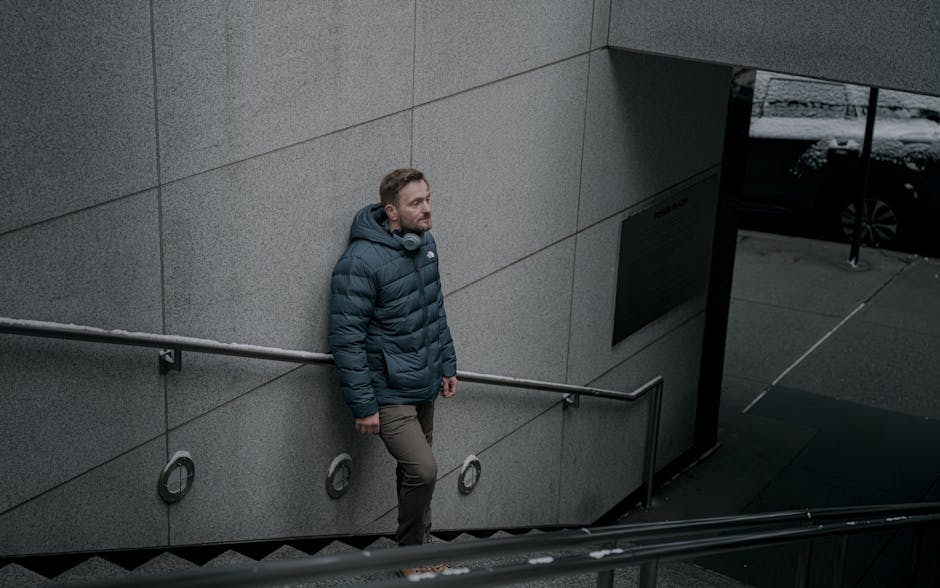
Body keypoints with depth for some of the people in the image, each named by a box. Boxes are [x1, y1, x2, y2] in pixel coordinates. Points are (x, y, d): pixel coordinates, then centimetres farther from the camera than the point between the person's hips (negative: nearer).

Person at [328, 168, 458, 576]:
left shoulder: (426, 243, 3)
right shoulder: (361, 261, -22)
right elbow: (346, 339, -20)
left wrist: (447, 364, 16)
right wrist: (363, 406, -19)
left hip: (424, 387, 8)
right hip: (389, 393, -7)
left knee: (415, 471, 17)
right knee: (423, 469, -13)